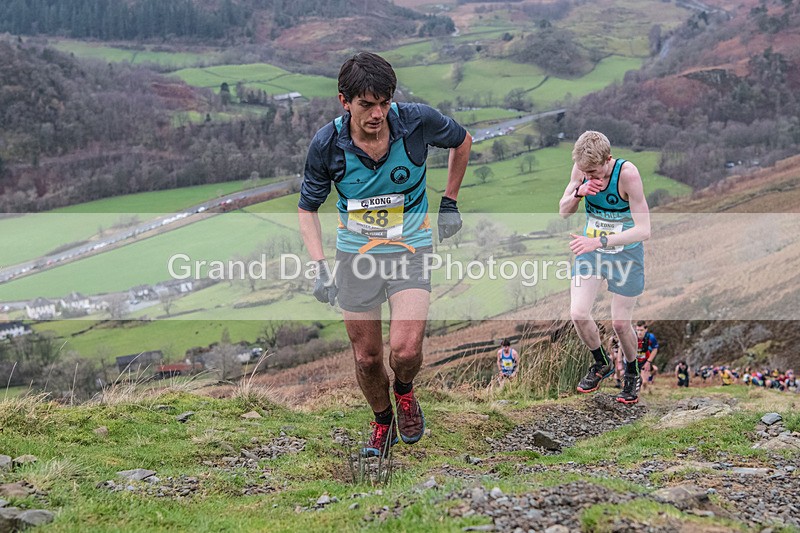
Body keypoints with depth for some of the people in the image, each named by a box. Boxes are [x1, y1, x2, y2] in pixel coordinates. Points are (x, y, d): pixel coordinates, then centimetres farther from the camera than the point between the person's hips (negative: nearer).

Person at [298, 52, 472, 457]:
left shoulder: (417, 121, -18)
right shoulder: (327, 144, -16)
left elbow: (462, 141, 5)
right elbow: (307, 207, -1)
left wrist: (449, 203, 7)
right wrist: (320, 266, -12)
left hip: (410, 246, -1)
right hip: (356, 252, 1)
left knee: (406, 350, -18)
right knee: (366, 356, 8)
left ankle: (405, 392, 19)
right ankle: (383, 421, 38)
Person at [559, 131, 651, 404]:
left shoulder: (627, 173, -29)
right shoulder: (582, 168, -14)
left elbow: (643, 230, -30)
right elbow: (563, 212, -4)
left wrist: (599, 241, -40)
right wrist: (578, 192, -26)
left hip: (625, 252, -4)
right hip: (590, 247, 4)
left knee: (620, 323, 2)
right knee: (578, 314, -4)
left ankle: (631, 374, 31)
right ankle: (601, 364, 24)